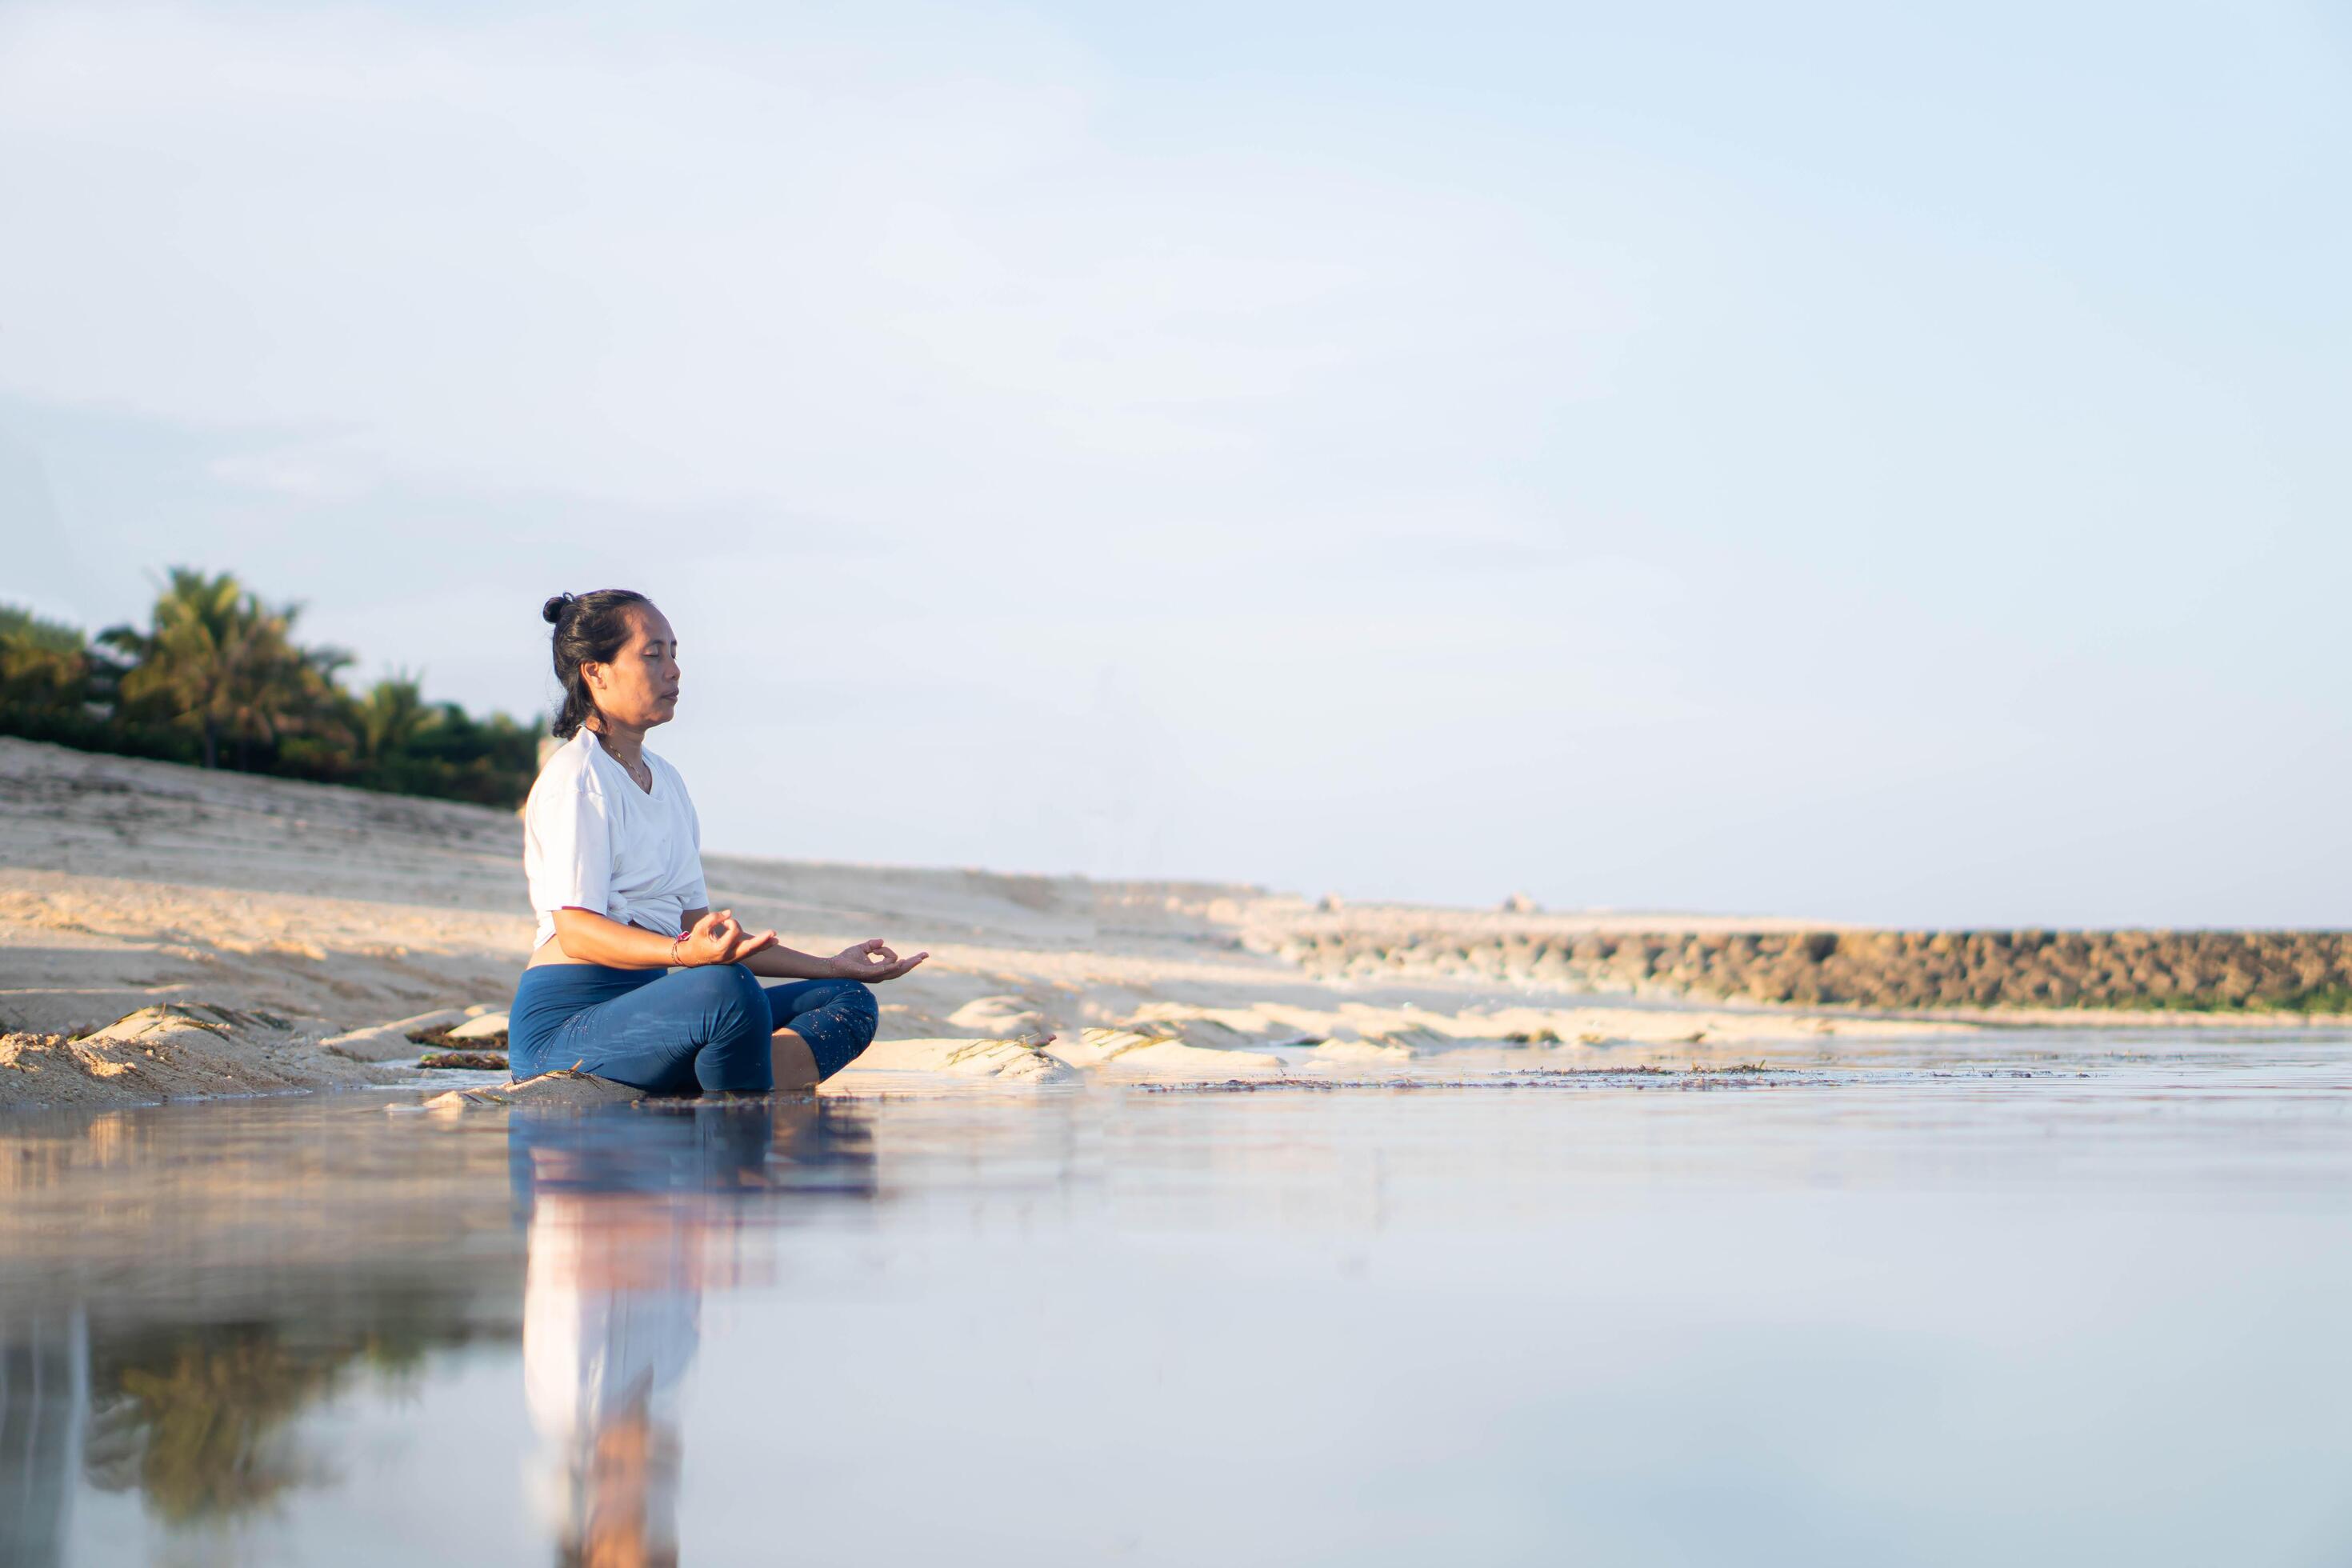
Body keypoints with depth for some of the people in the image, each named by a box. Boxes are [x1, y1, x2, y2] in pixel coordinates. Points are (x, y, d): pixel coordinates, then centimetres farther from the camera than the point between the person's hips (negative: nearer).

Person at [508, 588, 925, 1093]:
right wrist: (685, 954, -36)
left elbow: (700, 926, 21)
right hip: (566, 1023, -10)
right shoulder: (573, 778, -8)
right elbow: (576, 931, -18)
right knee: (729, 990, -37)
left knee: (849, 1001, -2)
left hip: (645, 1010, 10)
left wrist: (830, 968, 17)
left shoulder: (666, 781, 21)